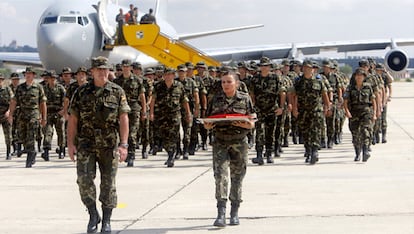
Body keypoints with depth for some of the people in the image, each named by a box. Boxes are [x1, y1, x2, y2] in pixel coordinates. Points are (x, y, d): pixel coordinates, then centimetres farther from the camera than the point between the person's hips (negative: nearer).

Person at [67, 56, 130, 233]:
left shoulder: (117, 92, 2)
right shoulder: (81, 93, 4)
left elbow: (123, 119, -3)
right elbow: (73, 120, 5)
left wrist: (123, 144, -12)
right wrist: (70, 144, -2)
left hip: (109, 145, 0)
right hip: (86, 144, 0)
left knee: (108, 183, 4)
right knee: (84, 179, -11)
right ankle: (93, 215, 8)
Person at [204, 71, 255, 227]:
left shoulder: (245, 99, 2)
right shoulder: (216, 99, 7)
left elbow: (252, 123, 2)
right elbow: (207, 121, 11)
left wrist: (246, 125, -19)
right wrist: (207, 126, -11)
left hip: (239, 142, 0)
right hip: (220, 142, 1)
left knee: (237, 178, 5)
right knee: (220, 176, -10)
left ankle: (235, 213, 17)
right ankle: (221, 214, -13)